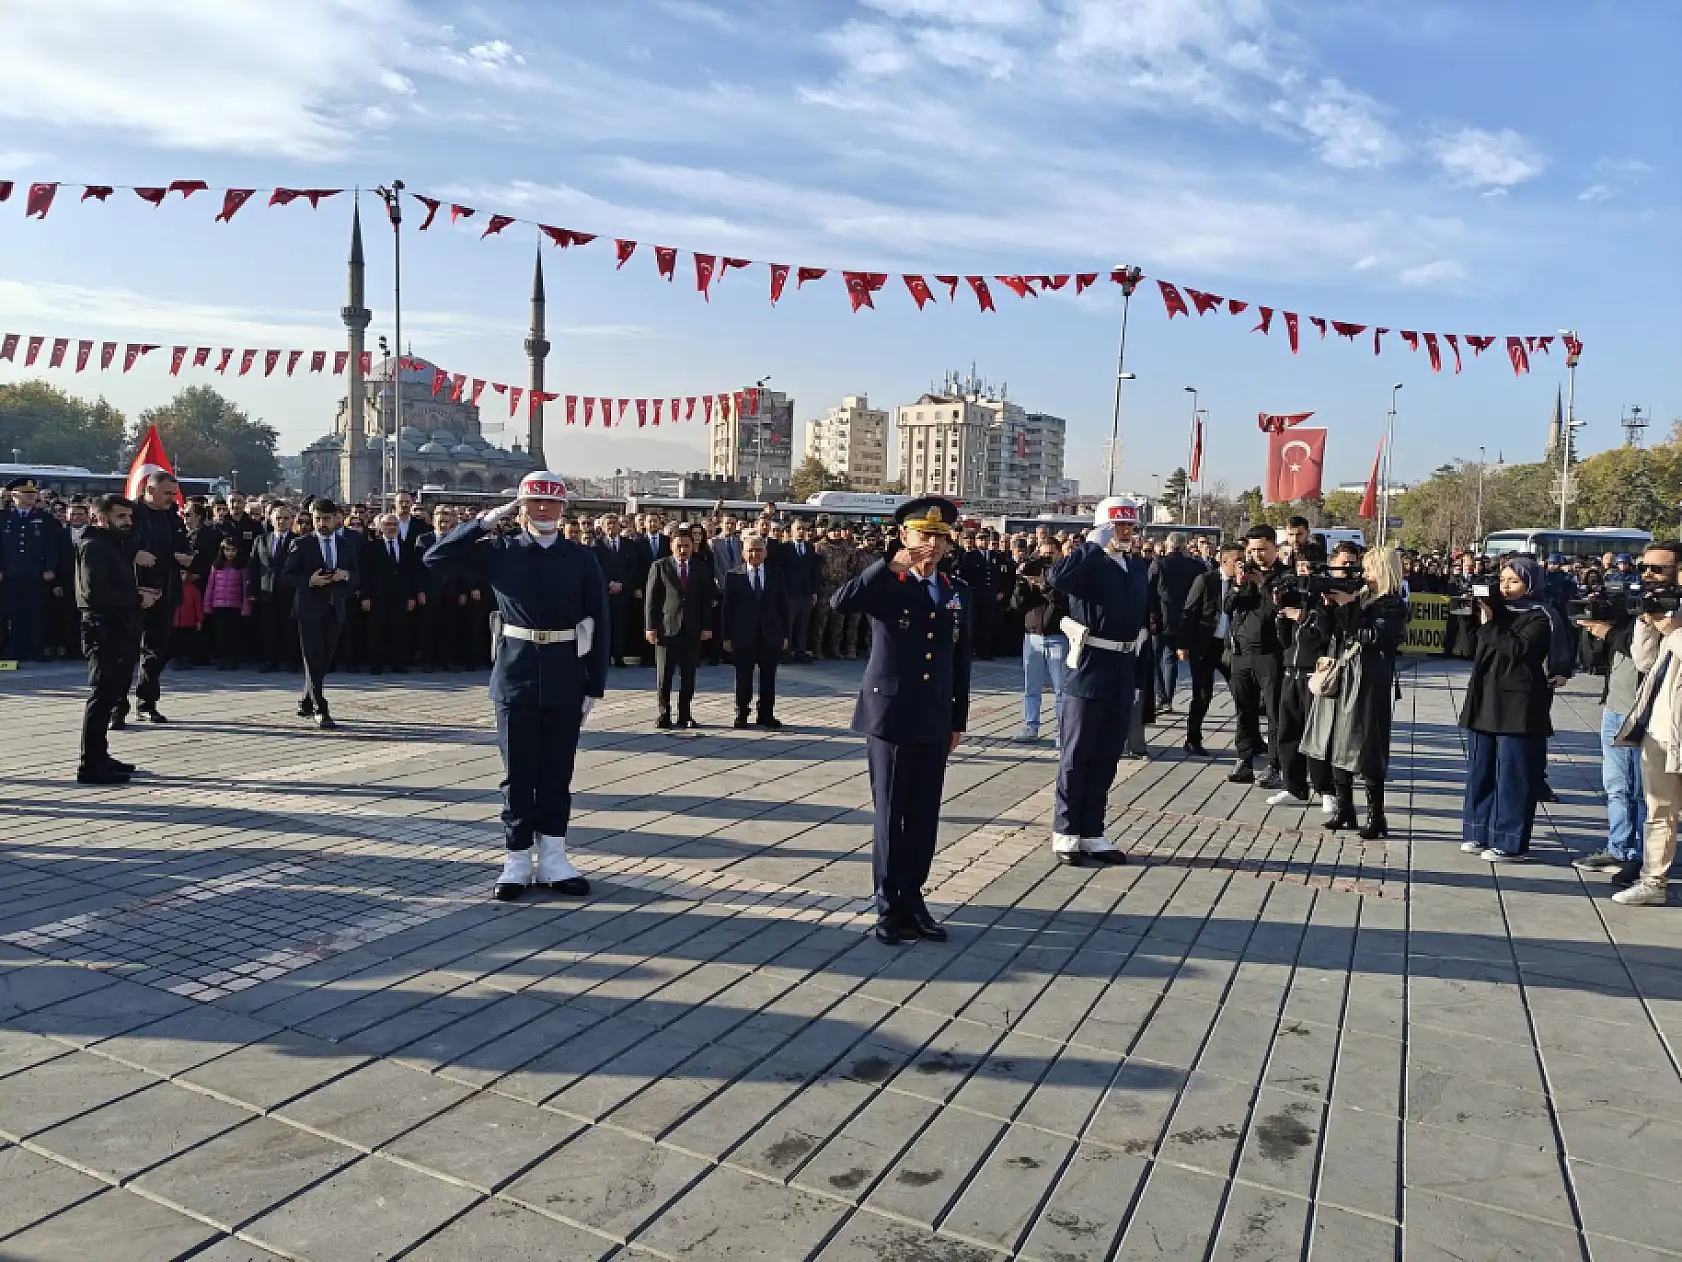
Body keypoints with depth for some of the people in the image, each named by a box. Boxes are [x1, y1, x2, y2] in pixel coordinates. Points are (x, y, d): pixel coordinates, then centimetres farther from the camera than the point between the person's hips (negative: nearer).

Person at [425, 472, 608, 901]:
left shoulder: (581, 558, 2)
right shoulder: (498, 551, 3)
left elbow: (599, 624, 2)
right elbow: (435, 557, -2)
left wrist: (595, 686, -2)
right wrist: (486, 521, -7)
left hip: (565, 678, 1)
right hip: (515, 675, 0)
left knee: (557, 772, 9)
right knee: (518, 772, 7)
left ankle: (553, 859, 19)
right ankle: (517, 861, 16)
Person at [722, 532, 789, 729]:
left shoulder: (776, 574, 6)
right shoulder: (733, 576, 1)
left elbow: (783, 605, 7)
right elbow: (728, 608, 0)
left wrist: (785, 634, 2)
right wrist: (727, 637, -4)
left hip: (771, 636, 2)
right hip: (743, 637, -2)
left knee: (768, 677, 7)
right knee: (743, 678, 4)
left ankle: (766, 715, 16)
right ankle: (741, 714, 15)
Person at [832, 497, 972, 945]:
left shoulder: (957, 592, 9)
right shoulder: (884, 584, -4)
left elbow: (961, 661, 13)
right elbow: (840, 603, -25)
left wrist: (959, 720, 11)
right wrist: (892, 563, -23)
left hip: (935, 722, 4)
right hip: (890, 715, -4)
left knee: (924, 816, 9)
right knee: (890, 815, 3)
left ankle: (912, 898, 23)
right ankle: (889, 906, 14)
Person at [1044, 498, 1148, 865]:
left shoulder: (1138, 568, 14)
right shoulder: (1089, 564, -7)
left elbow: (1142, 617, 18)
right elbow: (1055, 578, -29)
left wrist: (1142, 671, 13)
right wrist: (1094, 544, -21)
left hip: (1124, 672, 7)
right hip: (1089, 669, -7)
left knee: (1107, 758, 11)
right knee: (1075, 755, 2)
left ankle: (1092, 834, 20)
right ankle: (1065, 833, 12)